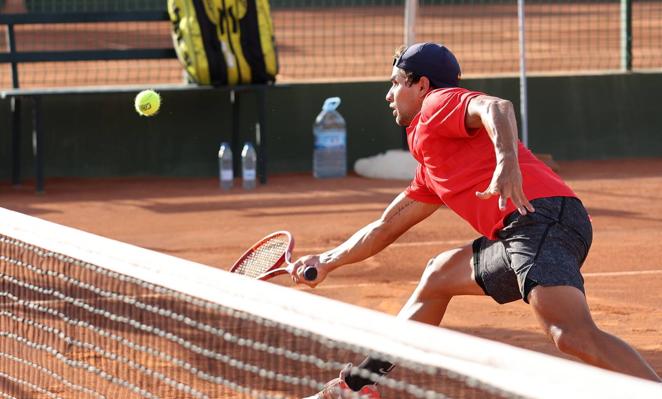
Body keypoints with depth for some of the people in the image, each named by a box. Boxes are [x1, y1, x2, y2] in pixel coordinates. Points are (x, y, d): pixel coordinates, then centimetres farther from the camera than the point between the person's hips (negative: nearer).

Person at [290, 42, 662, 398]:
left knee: (575, 336, -29)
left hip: (543, 216, -10)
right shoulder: (431, 167, 33)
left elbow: (497, 107, -17)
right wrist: (328, 261, 51)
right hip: (519, 237, 10)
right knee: (439, 275, 28)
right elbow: (387, 227, 45)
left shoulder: (440, 103, 5)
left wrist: (507, 160, -36)